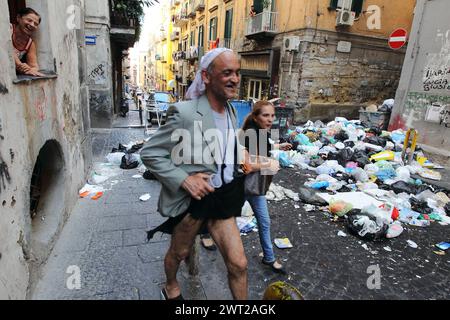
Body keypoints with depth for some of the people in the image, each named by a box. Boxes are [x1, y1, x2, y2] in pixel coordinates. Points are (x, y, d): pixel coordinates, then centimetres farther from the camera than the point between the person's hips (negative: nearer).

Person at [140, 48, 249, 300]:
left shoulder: (231, 111, 3)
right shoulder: (184, 113, -20)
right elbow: (149, 153, -17)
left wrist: (238, 156, 6)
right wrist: (184, 179, -24)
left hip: (221, 198, 5)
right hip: (191, 198, -5)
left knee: (239, 264, 6)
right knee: (179, 253, 22)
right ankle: (171, 289, 55)